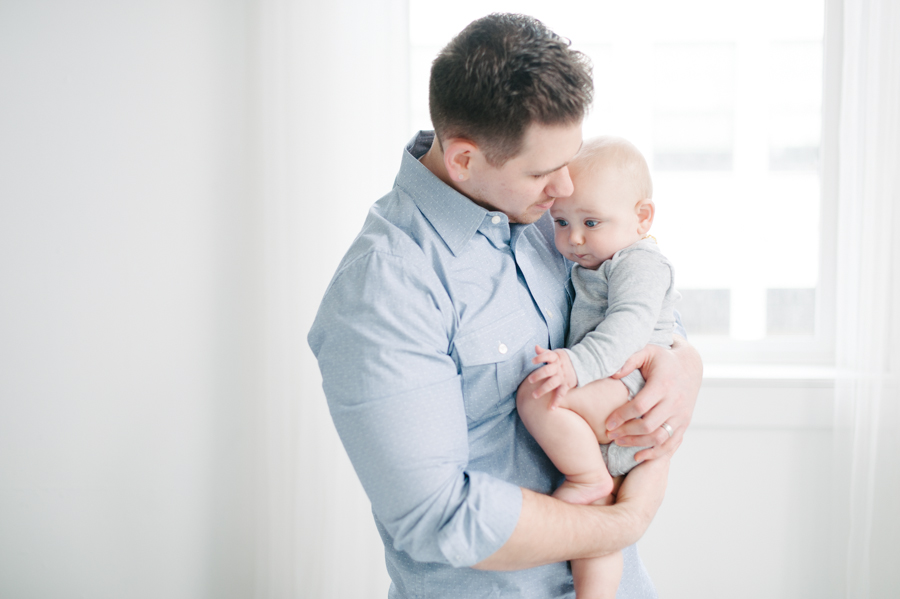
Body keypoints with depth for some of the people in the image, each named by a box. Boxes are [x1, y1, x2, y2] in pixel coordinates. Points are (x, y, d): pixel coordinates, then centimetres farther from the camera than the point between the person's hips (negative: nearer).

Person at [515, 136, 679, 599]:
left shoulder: (641, 263, -7)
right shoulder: (591, 266, 24)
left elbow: (629, 325, -24)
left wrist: (576, 365, -36)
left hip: (627, 396, -10)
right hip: (604, 411, 10)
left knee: (537, 397, -29)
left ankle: (591, 479, -16)